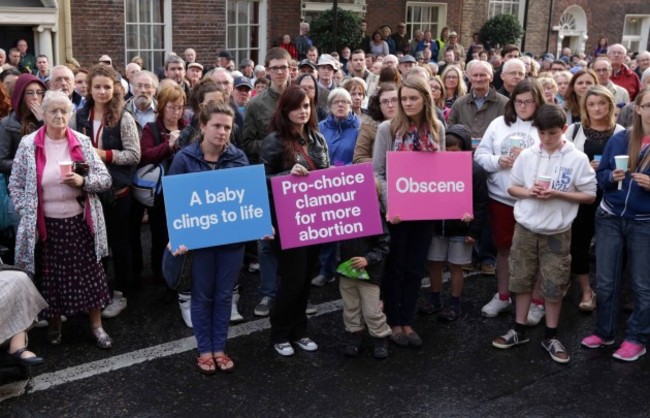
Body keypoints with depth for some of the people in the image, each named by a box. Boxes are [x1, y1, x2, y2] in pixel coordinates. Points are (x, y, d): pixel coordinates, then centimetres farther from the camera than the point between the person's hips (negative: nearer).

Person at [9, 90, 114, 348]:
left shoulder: (82, 142, 0)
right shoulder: (28, 145, -4)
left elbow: (105, 179, 0)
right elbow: (15, 185, 2)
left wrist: (82, 181, -19)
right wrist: (26, 214, -5)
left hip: (79, 221, 1)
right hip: (46, 224, 0)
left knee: (89, 273, 4)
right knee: (50, 276, 10)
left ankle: (97, 326, 18)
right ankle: (54, 324, 30)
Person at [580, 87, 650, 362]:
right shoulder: (618, 140, 2)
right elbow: (600, 176, 7)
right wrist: (612, 177, -13)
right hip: (609, 218, 3)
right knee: (605, 281, 11)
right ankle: (604, 332, 28)